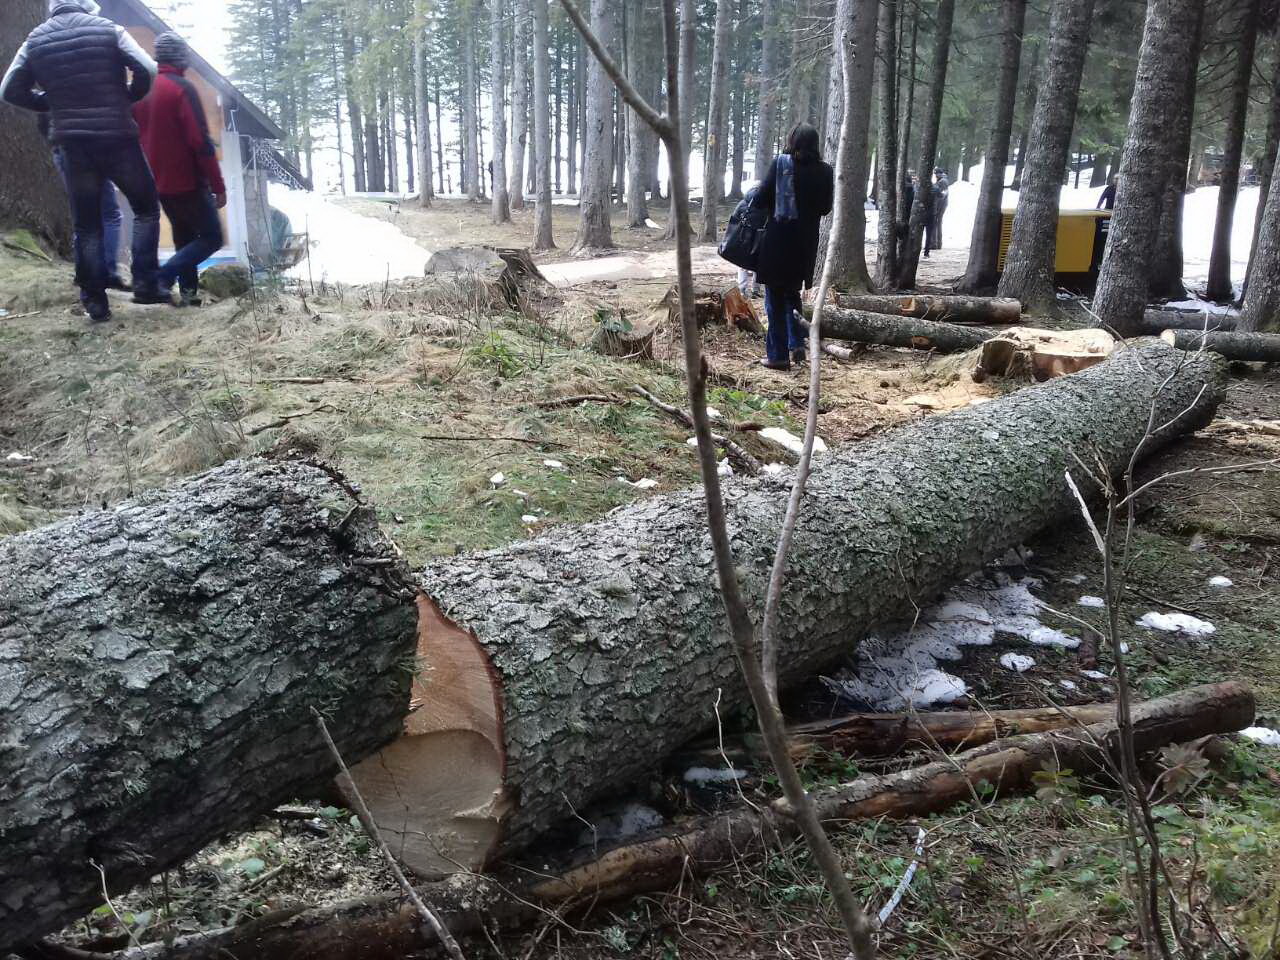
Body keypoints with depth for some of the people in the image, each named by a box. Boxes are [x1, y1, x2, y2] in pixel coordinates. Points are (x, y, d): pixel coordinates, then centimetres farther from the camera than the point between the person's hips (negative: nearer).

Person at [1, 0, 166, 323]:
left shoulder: (36, 39, 8)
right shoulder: (107, 29, -1)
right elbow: (147, 70, -13)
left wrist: (51, 103, 18)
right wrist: (129, 97, 5)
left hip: (73, 143, 3)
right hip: (116, 137, -3)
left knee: (86, 224, 10)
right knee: (146, 208, 13)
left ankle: (95, 301, 9)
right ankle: (145, 284, 2)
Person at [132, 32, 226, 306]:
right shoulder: (182, 88, -14)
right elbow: (201, 142, -19)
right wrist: (219, 186, -16)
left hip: (159, 183, 8)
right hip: (188, 182, -8)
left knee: (184, 237, 18)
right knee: (211, 237, 0)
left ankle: (188, 292, 13)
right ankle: (164, 276, -15)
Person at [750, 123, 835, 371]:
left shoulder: (780, 162, -9)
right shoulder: (825, 171, 2)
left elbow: (761, 200, -9)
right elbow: (825, 208, 10)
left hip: (778, 239, -4)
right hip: (806, 241, 4)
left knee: (775, 296, 5)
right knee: (793, 292, 22)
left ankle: (778, 354, 6)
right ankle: (796, 343, 11)